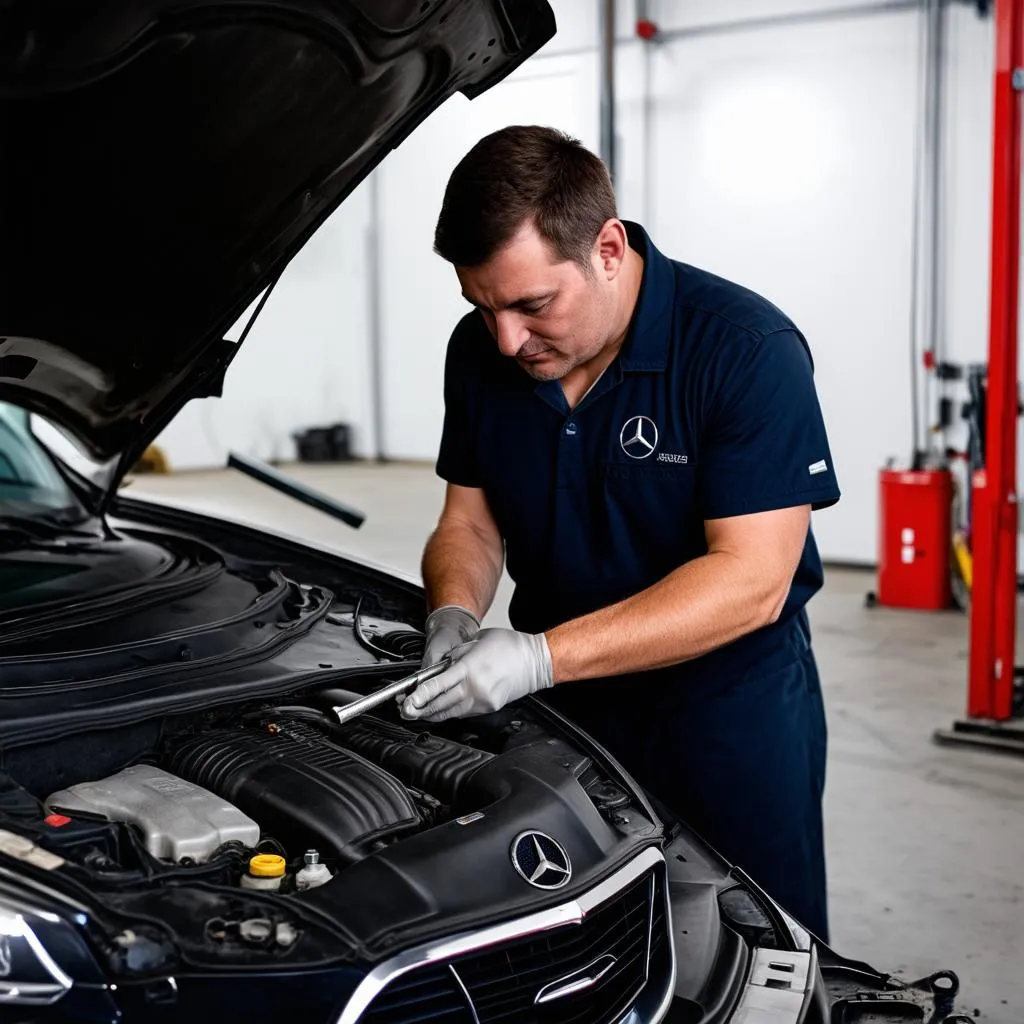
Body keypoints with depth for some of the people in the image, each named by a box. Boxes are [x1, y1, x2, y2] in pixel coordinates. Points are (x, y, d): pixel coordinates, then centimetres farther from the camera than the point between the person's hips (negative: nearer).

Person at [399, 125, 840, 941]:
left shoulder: (746, 350, -22)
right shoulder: (480, 351, -4)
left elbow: (750, 582, -26)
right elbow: (470, 520, 7)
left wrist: (540, 656, -31)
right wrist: (455, 614, -17)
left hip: (730, 702, -4)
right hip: (559, 709, 5)